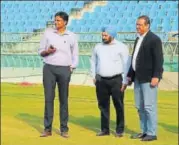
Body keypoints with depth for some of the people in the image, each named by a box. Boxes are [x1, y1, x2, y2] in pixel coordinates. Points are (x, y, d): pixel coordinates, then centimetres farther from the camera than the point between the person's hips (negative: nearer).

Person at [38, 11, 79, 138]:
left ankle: (64, 129, 10)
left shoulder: (72, 36, 5)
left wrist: (71, 68, -2)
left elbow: (75, 56, 10)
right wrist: (48, 51, -12)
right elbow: (41, 51, 8)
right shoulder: (48, 33, 5)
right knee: (48, 98, -1)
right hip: (49, 68, 0)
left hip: (64, 69, 0)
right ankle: (47, 129, 4)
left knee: (64, 99, 4)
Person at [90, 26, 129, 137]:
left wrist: (125, 81, -9)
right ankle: (105, 129, 16)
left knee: (119, 106, 0)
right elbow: (93, 62, 20)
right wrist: (94, 76, 11)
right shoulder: (98, 47, 11)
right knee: (103, 106, 8)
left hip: (116, 80, -4)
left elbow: (126, 65, -5)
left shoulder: (121, 47, -3)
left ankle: (120, 130, 9)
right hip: (101, 80, 4)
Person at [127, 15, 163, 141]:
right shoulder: (138, 39, 17)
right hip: (138, 79, 9)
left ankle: (152, 133, 0)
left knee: (149, 107, -7)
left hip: (149, 79, -8)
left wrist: (156, 76, -21)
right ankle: (144, 131, 20)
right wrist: (130, 75, 19)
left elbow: (159, 59, -14)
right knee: (140, 107, 11)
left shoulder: (154, 39, -8)